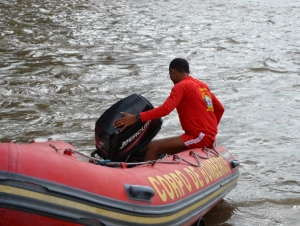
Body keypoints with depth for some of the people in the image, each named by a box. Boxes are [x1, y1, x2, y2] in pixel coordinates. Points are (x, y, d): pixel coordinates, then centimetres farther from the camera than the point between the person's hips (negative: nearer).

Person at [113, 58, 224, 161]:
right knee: (165, 148, 20)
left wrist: (136, 118, -27)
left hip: (198, 137, -10)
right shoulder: (202, 85, 16)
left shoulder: (181, 86, -9)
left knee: (154, 147, -16)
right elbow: (220, 108, 21)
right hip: (209, 136, 10)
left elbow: (165, 109, -23)